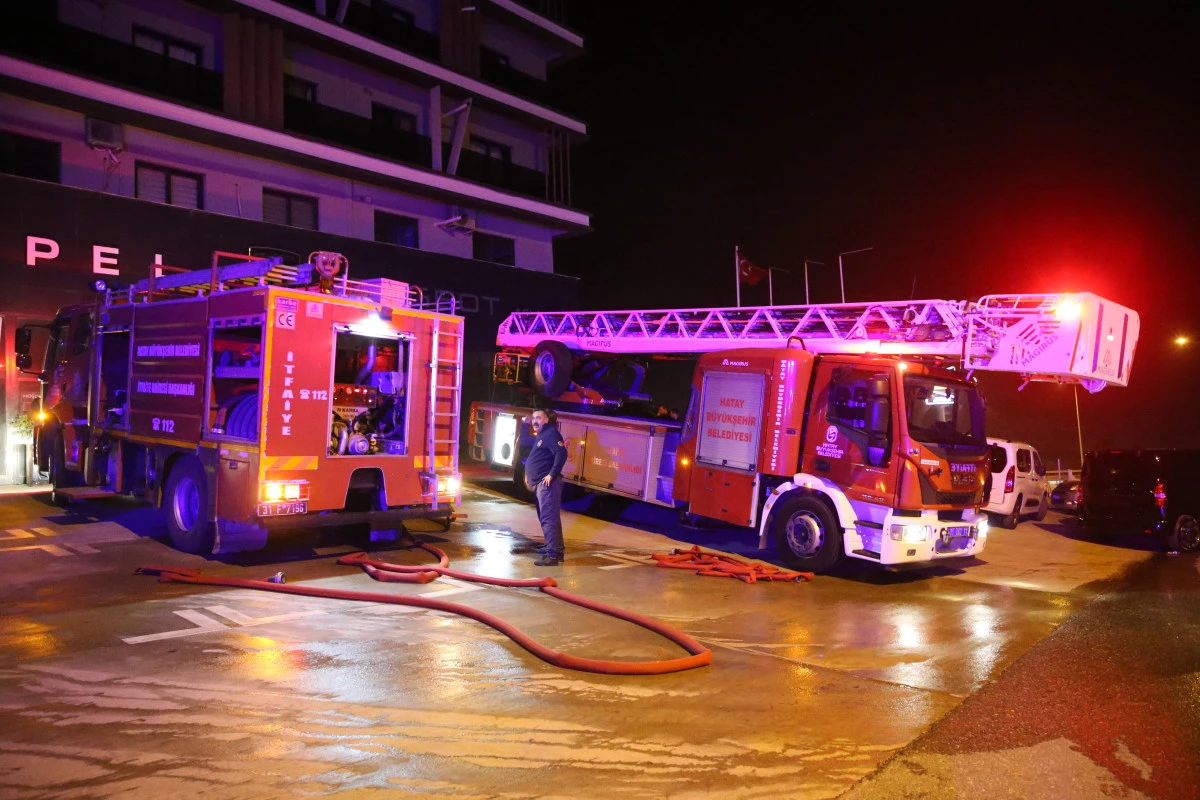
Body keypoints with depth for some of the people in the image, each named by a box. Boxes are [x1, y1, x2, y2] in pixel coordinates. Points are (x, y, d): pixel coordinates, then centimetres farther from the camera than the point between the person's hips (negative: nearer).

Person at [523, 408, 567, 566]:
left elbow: (561, 454, -24)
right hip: (539, 484, 11)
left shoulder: (551, 434, -10)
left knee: (548, 518, -15)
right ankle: (557, 550, 27)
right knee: (549, 517, 17)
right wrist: (528, 476, 19)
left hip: (547, 483, -11)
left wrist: (552, 474, -25)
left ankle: (552, 556, -18)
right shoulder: (541, 436, 22)